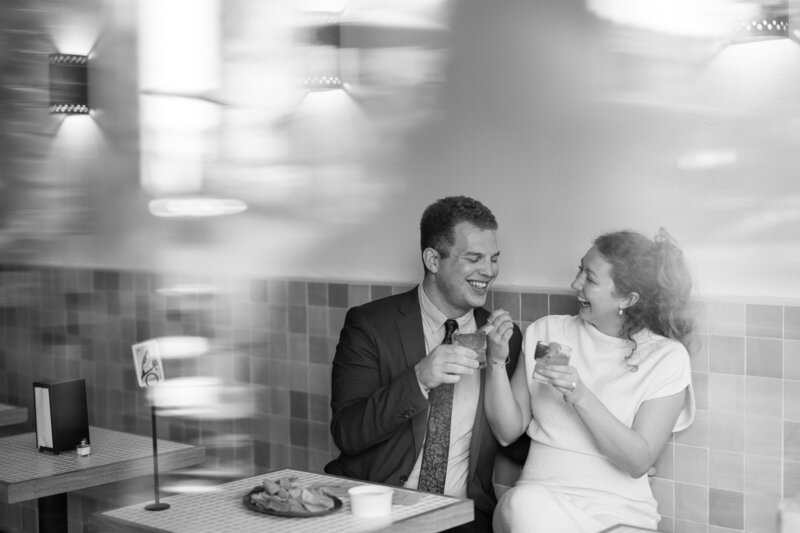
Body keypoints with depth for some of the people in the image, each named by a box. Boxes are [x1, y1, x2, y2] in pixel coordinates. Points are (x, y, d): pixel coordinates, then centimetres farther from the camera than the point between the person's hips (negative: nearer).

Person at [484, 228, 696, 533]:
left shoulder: (666, 357, 0)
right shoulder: (546, 333, 8)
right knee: (524, 503, -35)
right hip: (541, 493, 2)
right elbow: (508, 432, 7)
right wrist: (497, 361, -7)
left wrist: (580, 396, -20)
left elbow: (638, 462, -8)